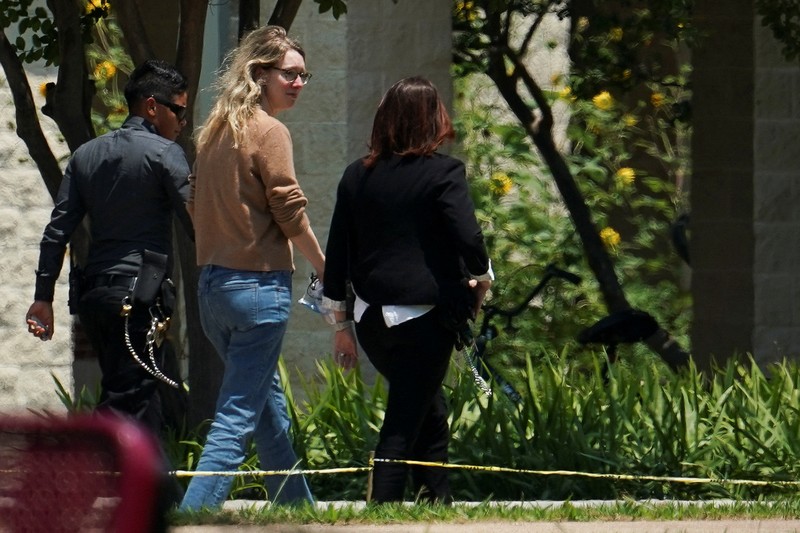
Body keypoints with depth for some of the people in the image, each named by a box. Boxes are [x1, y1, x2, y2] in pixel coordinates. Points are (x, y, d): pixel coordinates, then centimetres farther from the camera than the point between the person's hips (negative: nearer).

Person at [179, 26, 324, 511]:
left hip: (213, 283, 9)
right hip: (258, 284, -9)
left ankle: (298, 509, 29)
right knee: (238, 417, -9)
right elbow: (291, 214, -11)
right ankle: (192, 518, -19)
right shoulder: (269, 132, -11)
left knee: (271, 411, 20)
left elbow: (197, 209, 16)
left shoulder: (216, 130, 13)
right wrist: (328, 271, 0)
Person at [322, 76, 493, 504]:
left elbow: (337, 255, 9)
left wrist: (341, 325, 17)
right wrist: (481, 279, 6)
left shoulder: (357, 176, 8)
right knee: (402, 426, -4)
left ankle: (436, 498, 23)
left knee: (429, 412, 23)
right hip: (425, 316, -5)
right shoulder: (442, 173, -8)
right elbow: (468, 240, -16)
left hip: (372, 319, 5)